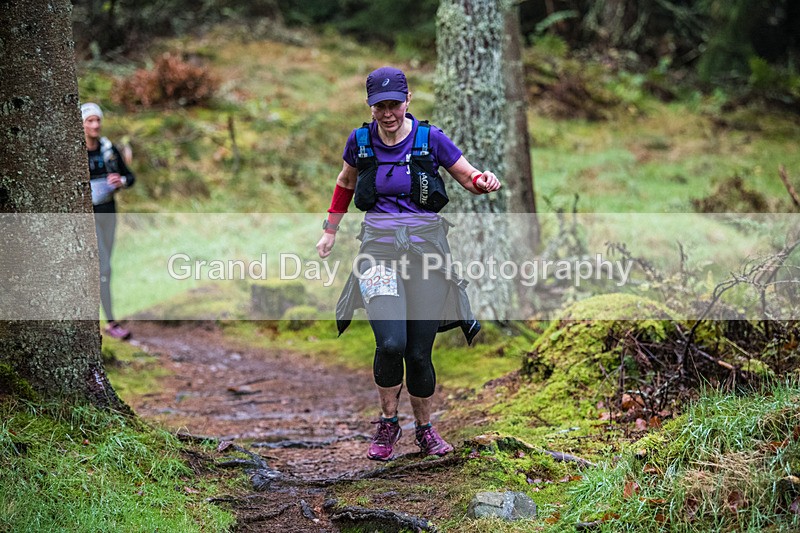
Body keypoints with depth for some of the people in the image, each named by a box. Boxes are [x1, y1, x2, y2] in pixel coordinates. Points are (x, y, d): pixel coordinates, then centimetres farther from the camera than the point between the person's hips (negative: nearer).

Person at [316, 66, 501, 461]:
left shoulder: (431, 139, -3)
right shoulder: (360, 141, 3)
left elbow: (469, 178, 5)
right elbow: (345, 183, 22)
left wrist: (484, 182, -18)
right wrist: (330, 230, 25)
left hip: (425, 246, 0)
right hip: (379, 247, 0)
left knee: (420, 352, 1)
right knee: (391, 343, -19)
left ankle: (424, 429, 26)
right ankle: (388, 424, 6)